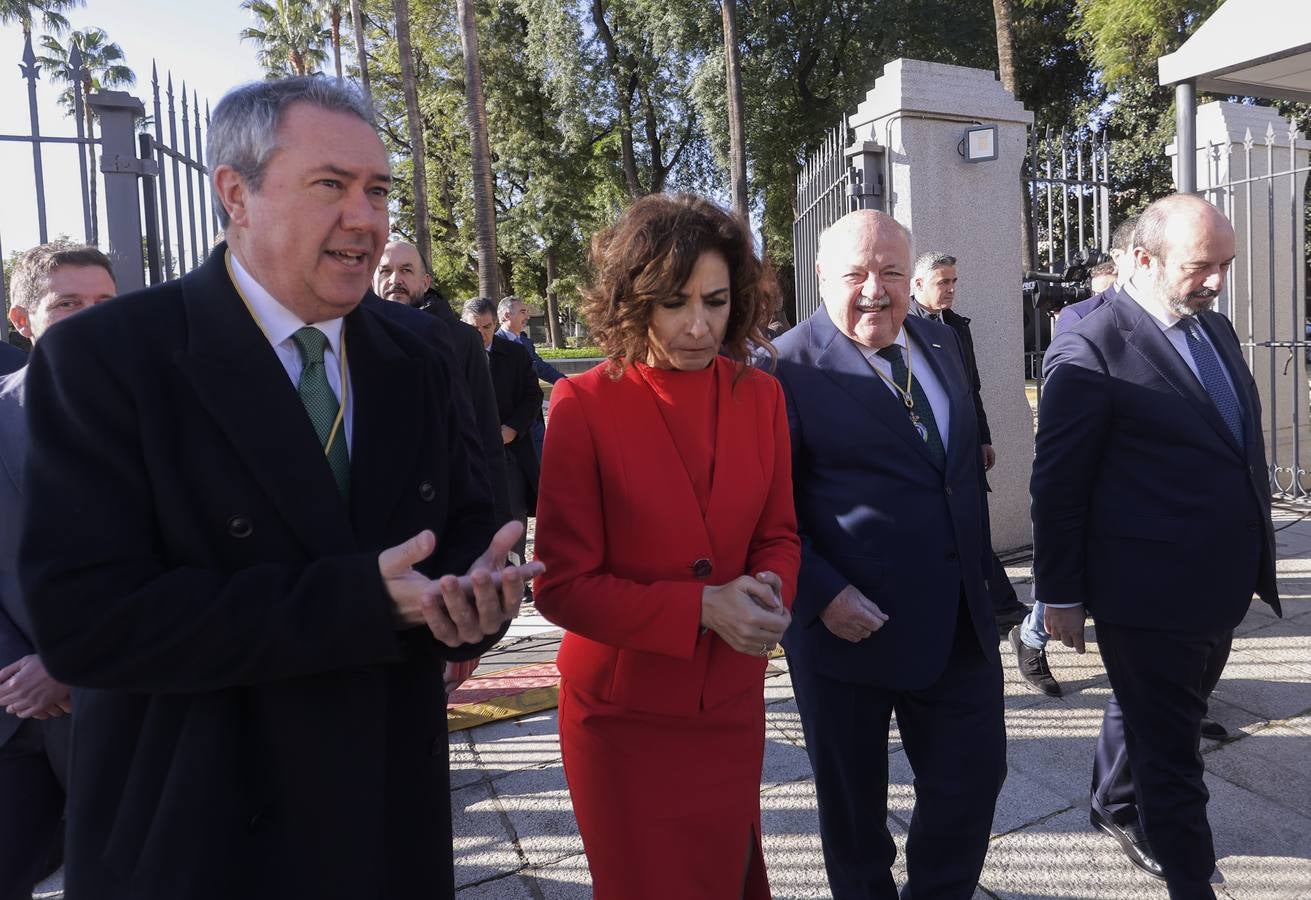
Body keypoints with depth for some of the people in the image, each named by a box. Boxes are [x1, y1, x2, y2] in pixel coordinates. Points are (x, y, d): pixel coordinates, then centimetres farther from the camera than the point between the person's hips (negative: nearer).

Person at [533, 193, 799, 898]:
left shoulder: (760, 397, -3)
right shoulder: (585, 405, -15)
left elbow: (777, 535, 5)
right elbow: (562, 584, -14)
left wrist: (769, 590, -18)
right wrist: (701, 607, -25)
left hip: (730, 707, 4)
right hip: (623, 716, -3)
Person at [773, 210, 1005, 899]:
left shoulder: (942, 344, 7)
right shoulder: (788, 368, -14)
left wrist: (982, 571, 15)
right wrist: (821, 595, -21)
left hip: (961, 622, 6)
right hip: (849, 624, -5)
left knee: (974, 775, 16)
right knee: (852, 797, 15)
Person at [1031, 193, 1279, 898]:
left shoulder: (1217, 329, 8)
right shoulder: (1091, 349, -17)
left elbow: (1241, 449, 17)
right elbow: (1057, 483, -15)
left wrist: (1253, 557, 16)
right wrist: (1060, 595, -11)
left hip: (1218, 586, 8)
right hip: (1149, 595, -8)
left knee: (1150, 718, 26)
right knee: (1169, 751, 7)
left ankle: (1115, 809, 48)